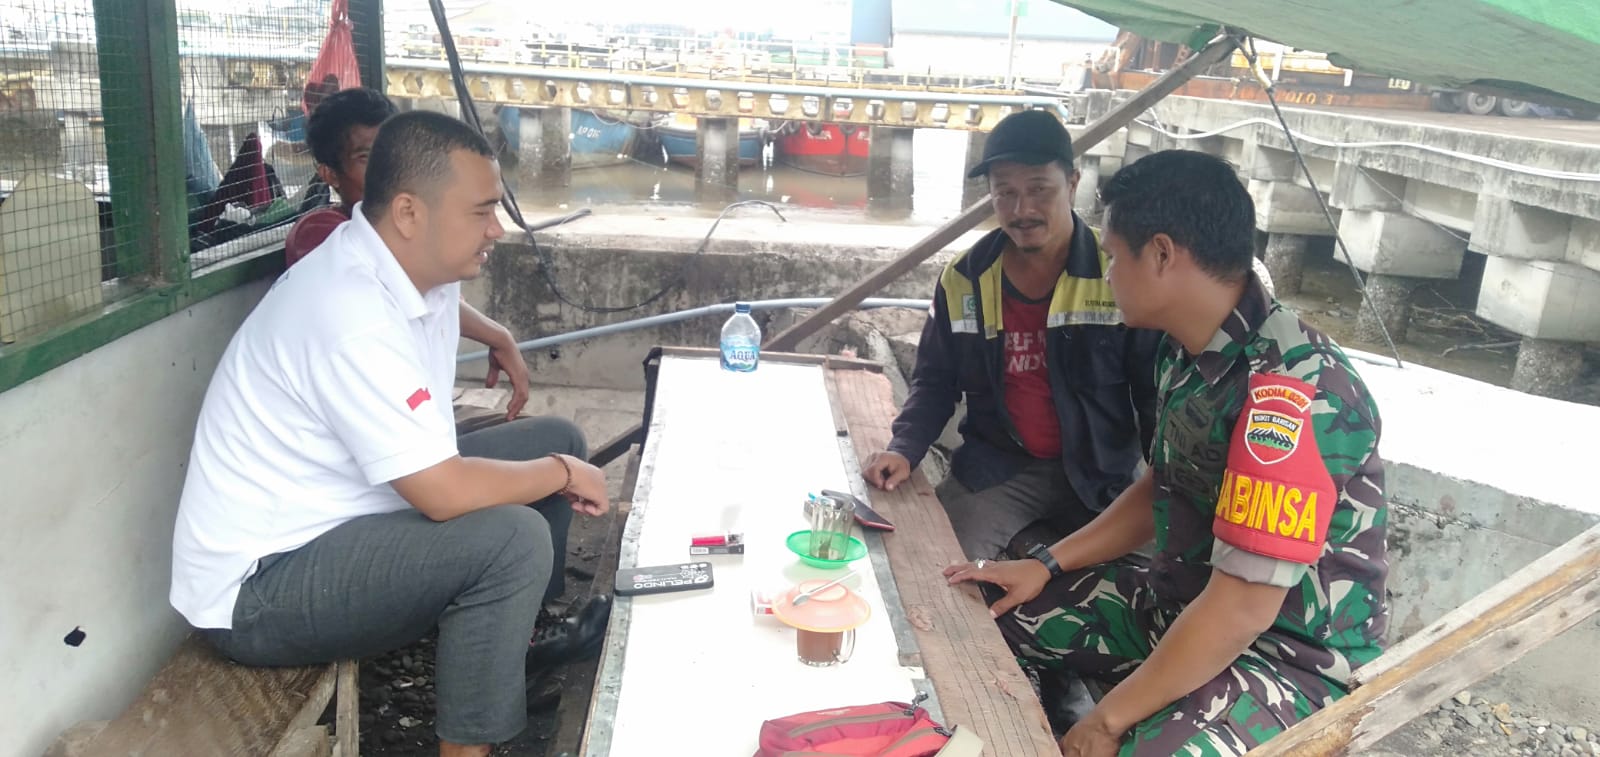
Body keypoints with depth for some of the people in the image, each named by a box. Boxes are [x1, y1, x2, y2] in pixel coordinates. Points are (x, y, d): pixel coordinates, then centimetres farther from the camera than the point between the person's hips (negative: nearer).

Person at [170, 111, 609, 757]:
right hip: (257, 589, -9)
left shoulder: (418, 267, -1)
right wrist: (563, 474, -15)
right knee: (511, 539, -29)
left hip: (341, 515, 10)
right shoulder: (354, 318, -30)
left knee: (556, 440, 5)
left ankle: (515, 637, 22)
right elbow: (447, 494, -32)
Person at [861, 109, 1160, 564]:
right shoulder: (963, 279, 1)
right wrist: (905, 449, -8)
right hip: (995, 469, 2)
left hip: (1102, 475, -1)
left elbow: (1154, 393, -3)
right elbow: (936, 381, 9)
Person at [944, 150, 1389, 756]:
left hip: (1294, 654, -8)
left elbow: (1241, 609, -28)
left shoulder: (1291, 390, -28)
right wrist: (1049, 565, 9)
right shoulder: (1188, 351, 1)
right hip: (1185, 603, 9)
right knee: (997, 615, 8)